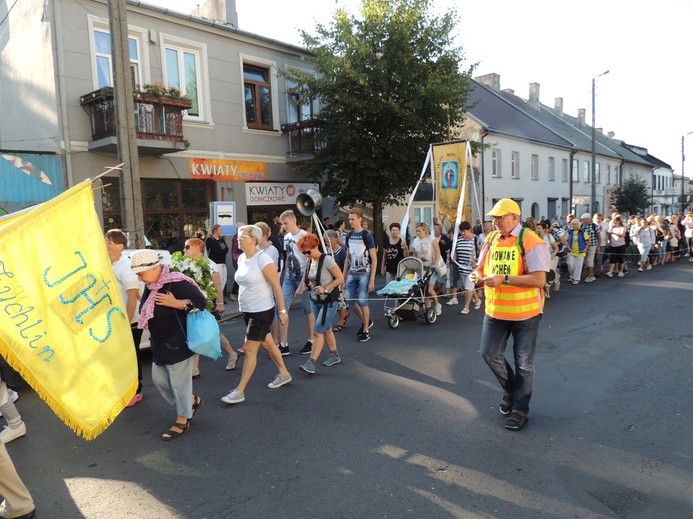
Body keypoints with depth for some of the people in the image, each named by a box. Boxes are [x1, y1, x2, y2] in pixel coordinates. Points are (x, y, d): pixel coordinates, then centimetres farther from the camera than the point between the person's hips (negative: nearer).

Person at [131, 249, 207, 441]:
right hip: (159, 343, 9)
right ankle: (192, 401, 35)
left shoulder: (176, 283, -22)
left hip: (178, 343, -9)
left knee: (179, 381, 2)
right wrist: (153, 334, 14)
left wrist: (176, 303, -28)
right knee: (159, 379, 16)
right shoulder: (150, 286, 5)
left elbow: (201, 301, -22)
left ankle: (183, 419, 21)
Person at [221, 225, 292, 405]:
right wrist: (242, 305, 19)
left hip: (262, 311, -8)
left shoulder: (262, 259, -20)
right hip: (247, 310, 8)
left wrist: (282, 311, -16)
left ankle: (239, 392, 8)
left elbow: (276, 286, -17)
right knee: (267, 343, 19)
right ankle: (284, 374, 37)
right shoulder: (241, 258, 4)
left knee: (249, 349, -2)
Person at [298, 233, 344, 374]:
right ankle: (334, 356, 32)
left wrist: (325, 289, -23)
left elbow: (340, 279, -17)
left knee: (318, 332, -10)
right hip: (315, 301, 8)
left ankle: (311, 363, -8)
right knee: (326, 330, 17)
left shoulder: (327, 260, -17)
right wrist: (306, 286, -1)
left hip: (329, 302, -7)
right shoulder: (309, 262, 4)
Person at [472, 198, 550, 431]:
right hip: (495, 310, 6)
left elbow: (539, 279, -22)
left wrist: (504, 279, -28)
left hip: (524, 312, -6)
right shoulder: (491, 239, 5)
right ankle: (510, 389, 36)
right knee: (489, 353, 9)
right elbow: (482, 267, 15)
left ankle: (520, 409, 24)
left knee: (523, 363, 7)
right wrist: (478, 274, -9)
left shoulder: (530, 242, -15)